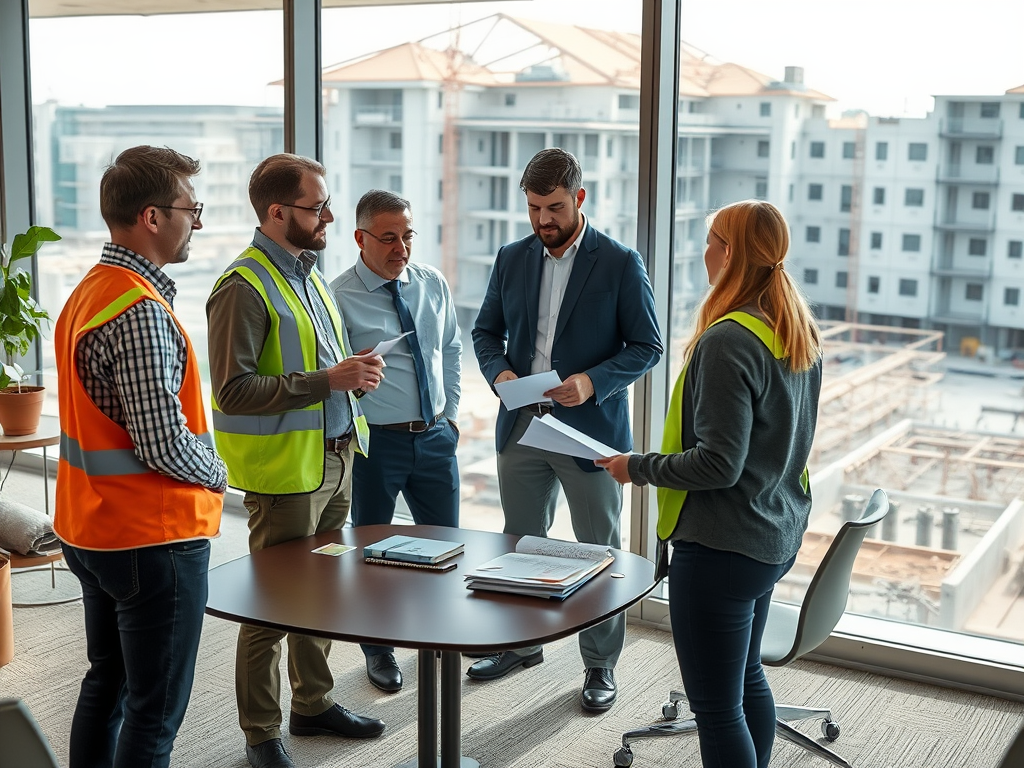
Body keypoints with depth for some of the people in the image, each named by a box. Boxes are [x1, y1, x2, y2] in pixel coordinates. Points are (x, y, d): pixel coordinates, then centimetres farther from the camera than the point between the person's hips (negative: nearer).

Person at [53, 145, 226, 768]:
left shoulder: (88, 292, 9)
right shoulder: (141, 312, -22)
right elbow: (166, 445, -26)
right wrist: (217, 473, -5)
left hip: (91, 530, 10)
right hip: (154, 537, -10)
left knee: (107, 684, 22)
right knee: (155, 713, 2)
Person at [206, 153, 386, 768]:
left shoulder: (309, 274, 14)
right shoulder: (243, 288, -16)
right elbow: (233, 390, -22)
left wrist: (357, 373, 5)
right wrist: (327, 380, -23)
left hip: (334, 459, 8)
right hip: (285, 469, -8)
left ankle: (314, 702, 34)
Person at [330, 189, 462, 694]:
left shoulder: (433, 284, 4)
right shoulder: (340, 297, -13)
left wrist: (451, 414, 11)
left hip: (435, 437, 5)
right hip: (375, 441, -4)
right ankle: (378, 649, 31)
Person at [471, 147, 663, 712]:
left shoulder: (620, 263, -7)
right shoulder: (511, 259, 6)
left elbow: (647, 346, -6)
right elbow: (486, 331, 13)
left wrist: (592, 382, -21)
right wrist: (499, 370, -8)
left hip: (590, 428, -4)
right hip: (521, 426, 4)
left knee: (599, 550, 6)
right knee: (521, 541, 17)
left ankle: (600, 665, 20)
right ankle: (521, 642, 35)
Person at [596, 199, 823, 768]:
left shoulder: (728, 342, -22)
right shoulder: (800, 333, 5)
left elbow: (718, 463, -25)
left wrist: (638, 468, -11)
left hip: (722, 546, -10)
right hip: (778, 535, 10)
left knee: (717, 705, 1)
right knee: (747, 678, 25)